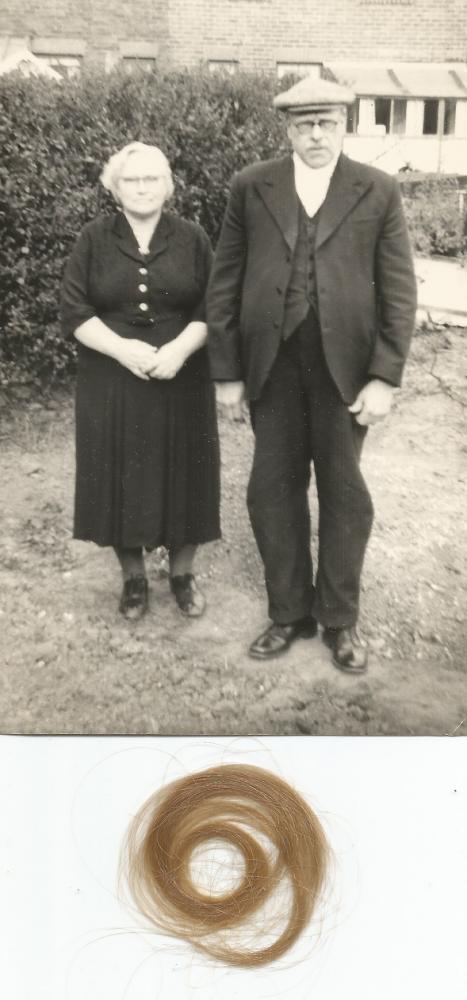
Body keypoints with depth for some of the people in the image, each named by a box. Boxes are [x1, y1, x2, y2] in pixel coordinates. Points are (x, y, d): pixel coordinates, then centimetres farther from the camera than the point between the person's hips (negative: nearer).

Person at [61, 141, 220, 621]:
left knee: (181, 474, 6)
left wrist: (180, 348, -17)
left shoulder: (192, 238, 3)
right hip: (111, 382, 0)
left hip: (181, 381, 0)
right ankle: (133, 576, 22)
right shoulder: (93, 239, 2)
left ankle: (182, 573, 23)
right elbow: (74, 311, -3)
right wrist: (122, 348, -17)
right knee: (122, 477, 5)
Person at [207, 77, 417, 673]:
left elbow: (398, 291, -1)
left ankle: (339, 618, 24)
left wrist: (385, 377, -8)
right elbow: (224, 284, 4)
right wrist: (227, 372, 0)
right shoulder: (250, 187, 4)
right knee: (272, 489, 6)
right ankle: (289, 612, 24)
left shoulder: (378, 191, 1)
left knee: (343, 492, 7)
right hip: (272, 363, 1)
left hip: (345, 364, -1)